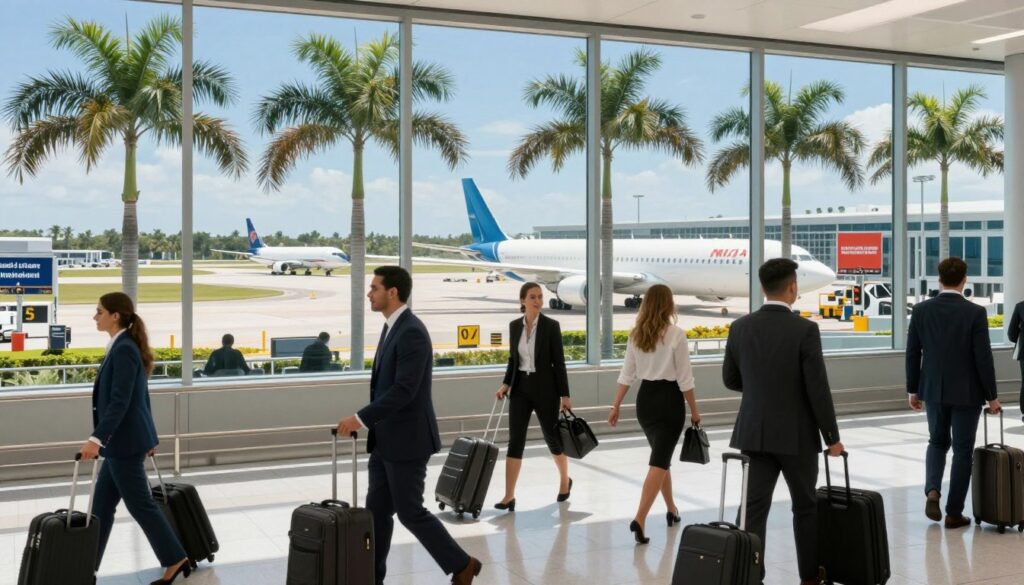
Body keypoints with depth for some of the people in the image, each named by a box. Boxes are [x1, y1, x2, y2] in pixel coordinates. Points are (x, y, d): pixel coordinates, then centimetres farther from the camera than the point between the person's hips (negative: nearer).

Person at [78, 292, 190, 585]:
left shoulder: (123, 349, -18)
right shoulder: (125, 346, 12)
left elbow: (119, 401, -25)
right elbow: (137, 396, 19)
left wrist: (96, 438, -32)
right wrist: (146, 436, 25)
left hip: (125, 441, -10)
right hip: (125, 440, 10)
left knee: (140, 504, 0)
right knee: (102, 505, 13)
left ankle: (175, 560, 10)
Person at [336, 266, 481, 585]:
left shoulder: (412, 332, -20)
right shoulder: (392, 327, 11)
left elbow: (404, 390, -27)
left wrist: (361, 418, -24)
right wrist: (368, 422, 20)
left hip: (407, 440, -9)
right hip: (386, 439, 9)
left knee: (410, 512, 0)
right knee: (377, 510, 10)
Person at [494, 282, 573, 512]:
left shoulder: (551, 325, -8)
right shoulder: (514, 326, 4)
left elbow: (559, 361, -7)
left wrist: (565, 394, -8)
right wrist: (506, 384, 1)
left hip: (545, 388, -3)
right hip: (521, 388, 3)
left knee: (552, 437, 11)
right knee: (515, 441, -3)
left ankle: (565, 481, 36)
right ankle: (509, 496, -2)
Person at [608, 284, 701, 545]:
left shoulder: (636, 335, 3)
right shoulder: (676, 335, -12)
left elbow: (627, 375, 5)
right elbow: (684, 378, -11)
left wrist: (616, 406, 11)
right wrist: (694, 410, -1)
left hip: (645, 399, 6)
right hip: (669, 400, -6)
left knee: (661, 456, 22)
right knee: (659, 461, -7)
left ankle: (672, 510, 35)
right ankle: (639, 519, -19)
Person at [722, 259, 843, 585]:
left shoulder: (740, 327, -1)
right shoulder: (805, 329, -14)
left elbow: (730, 380, 9)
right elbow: (818, 389, -14)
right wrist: (832, 437, -4)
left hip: (755, 432, 3)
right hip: (797, 434, -3)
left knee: (755, 507, 3)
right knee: (805, 506, 15)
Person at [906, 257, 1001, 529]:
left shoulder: (921, 310, -4)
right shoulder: (976, 312, -13)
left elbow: (912, 354, 1)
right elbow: (983, 358, -12)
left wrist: (913, 389, 12)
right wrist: (991, 395, -2)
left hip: (933, 390, 3)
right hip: (967, 392, -3)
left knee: (938, 442, 21)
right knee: (963, 450, 7)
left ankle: (932, 491, -1)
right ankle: (954, 512, 11)